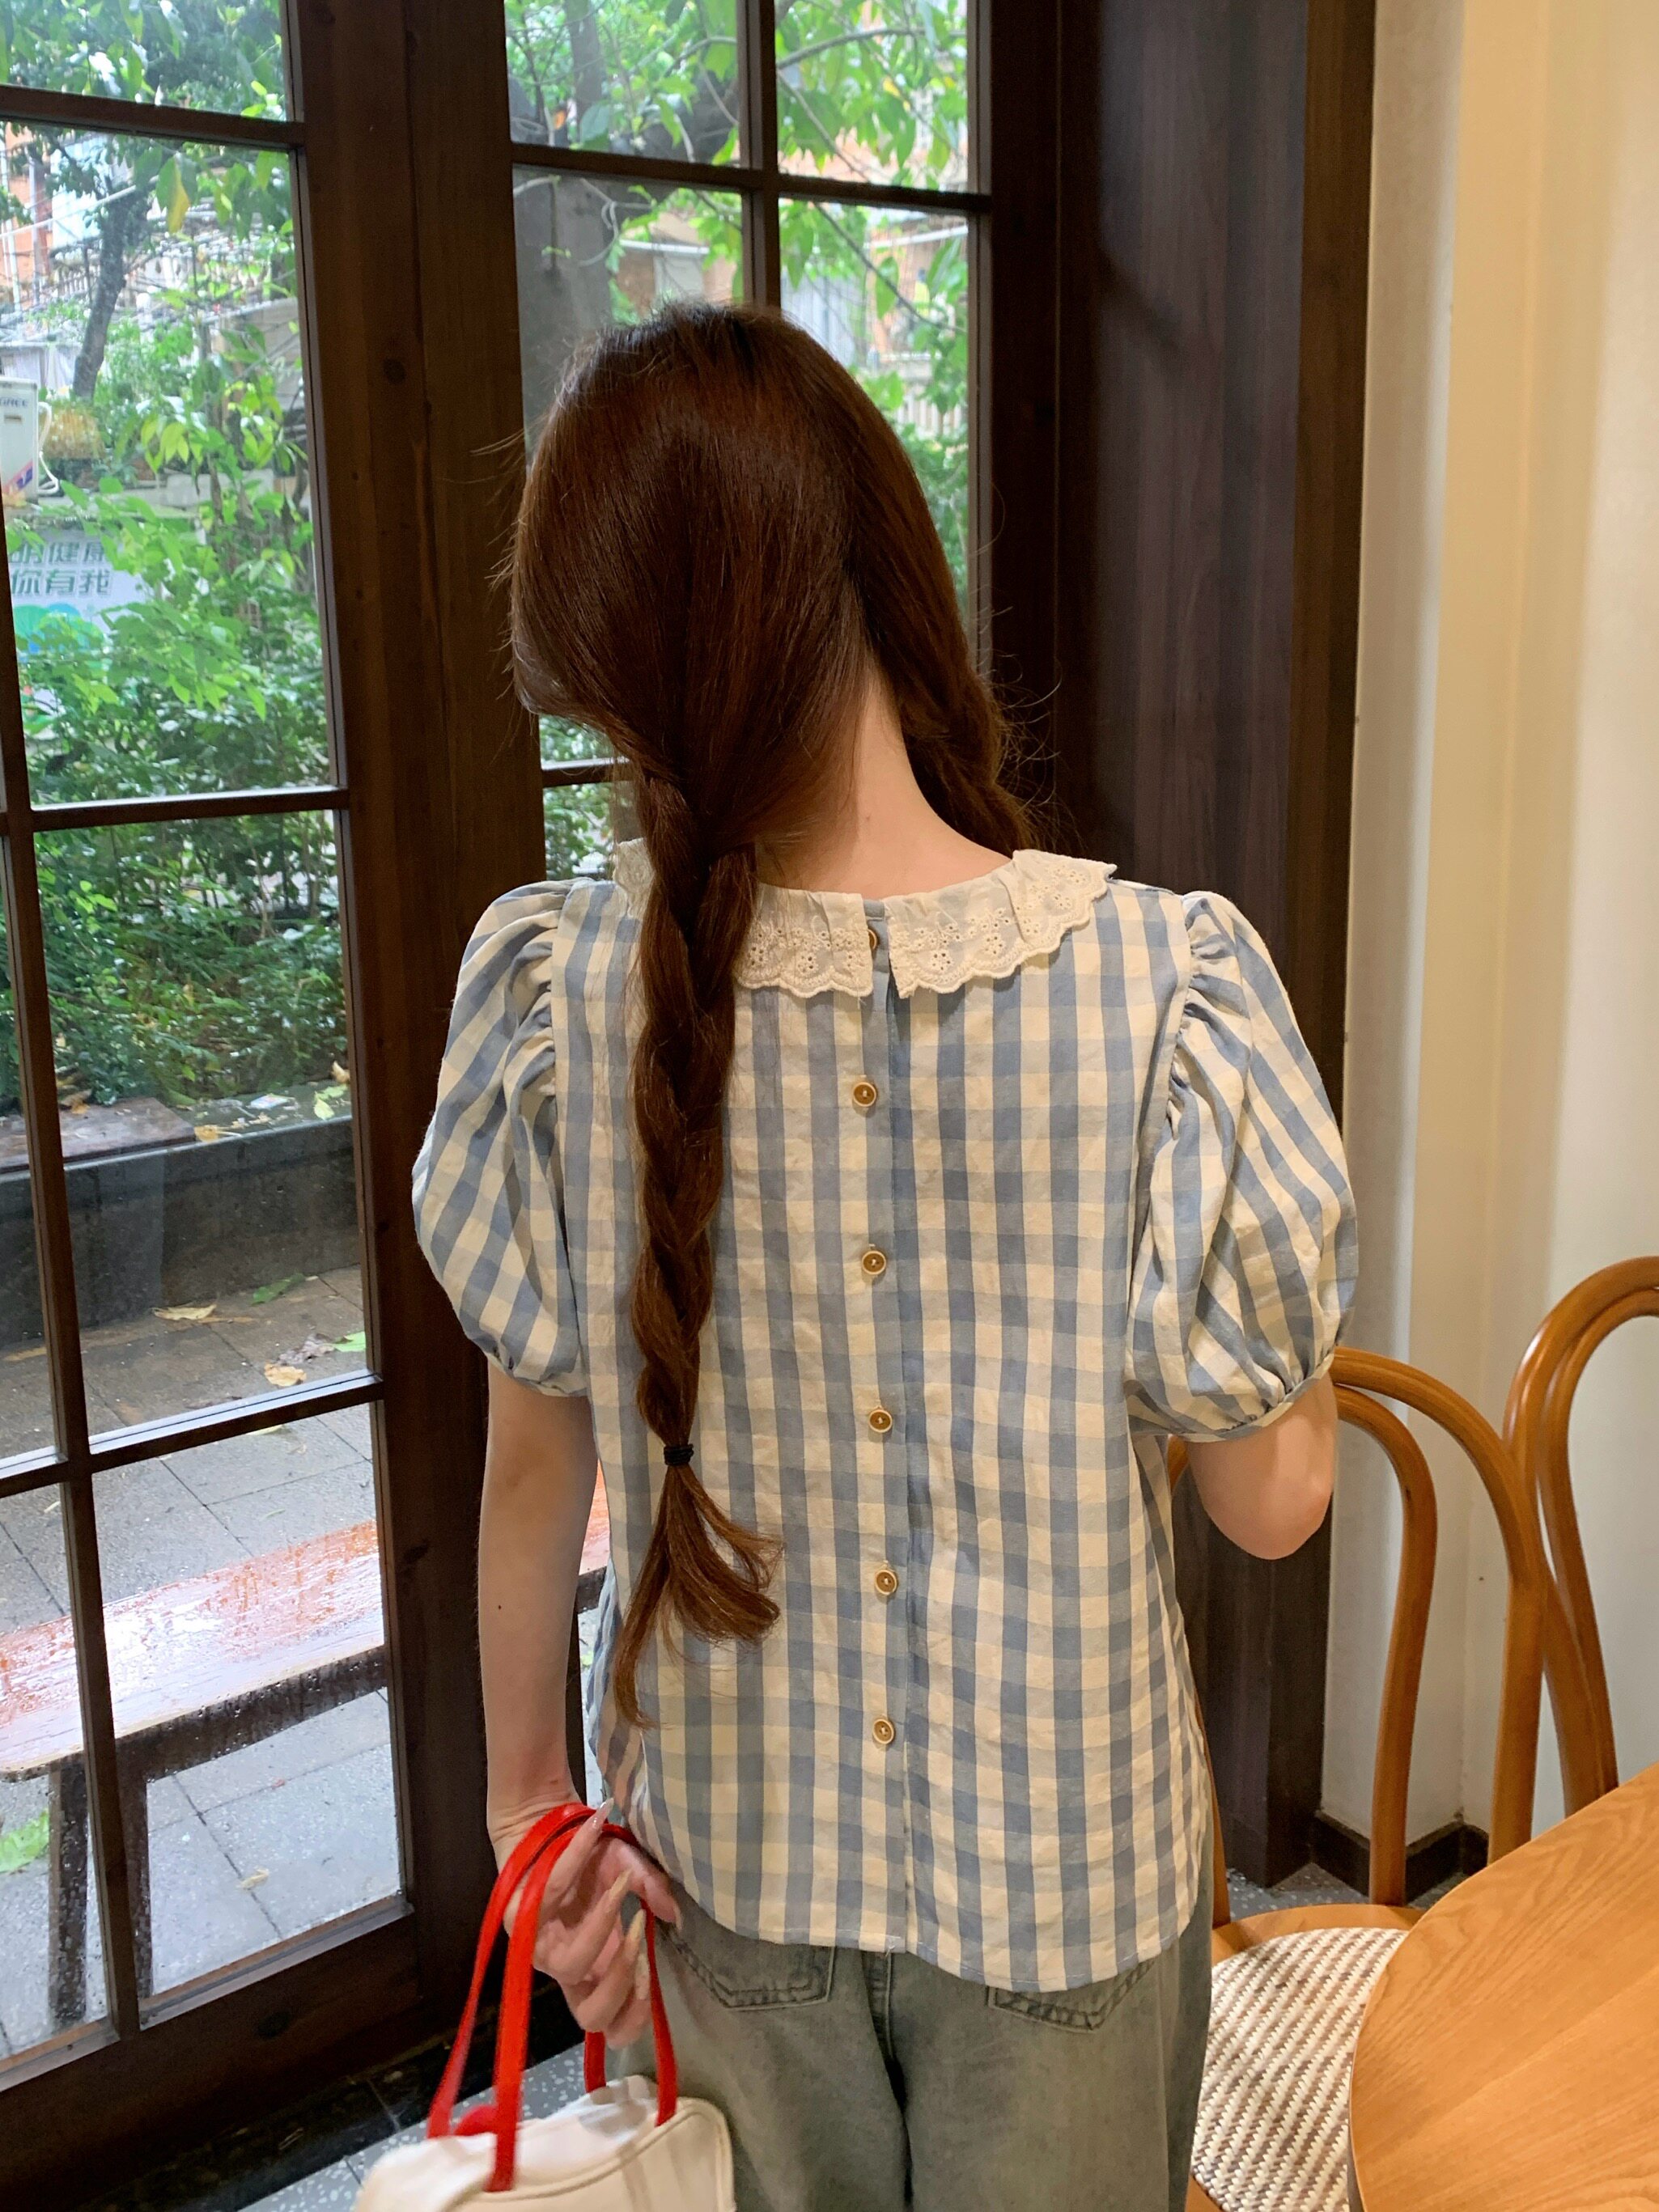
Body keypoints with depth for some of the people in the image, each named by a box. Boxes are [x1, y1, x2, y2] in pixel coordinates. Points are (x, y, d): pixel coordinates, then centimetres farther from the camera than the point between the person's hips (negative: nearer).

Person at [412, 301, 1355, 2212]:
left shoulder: (557, 997, -18)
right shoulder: (1170, 986, -24)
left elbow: (538, 1457, -6)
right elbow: (1271, 1499, -14)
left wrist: (528, 1800, 9)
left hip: (731, 1842, 2)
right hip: (1063, 1845, -1)